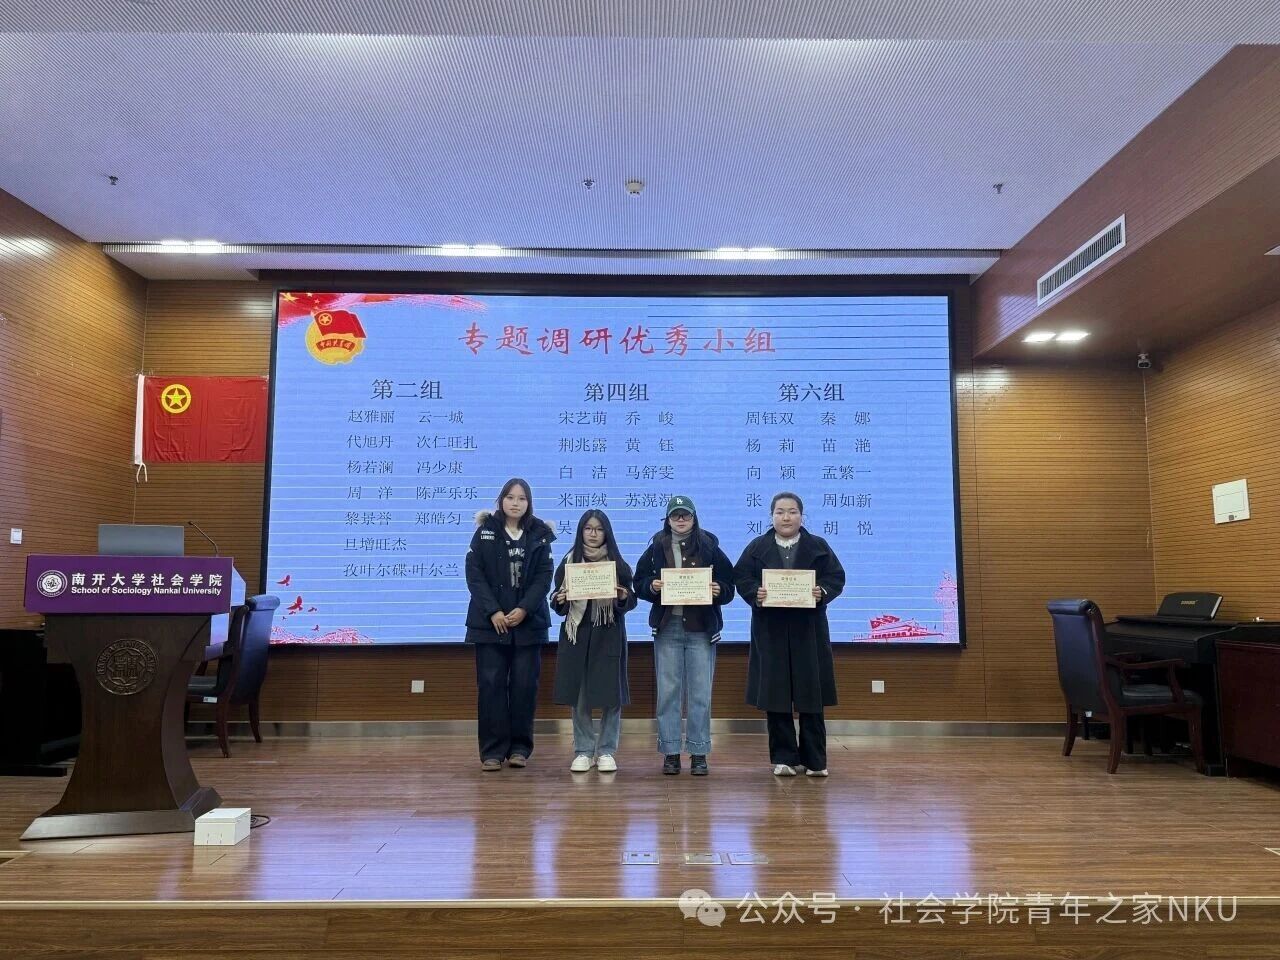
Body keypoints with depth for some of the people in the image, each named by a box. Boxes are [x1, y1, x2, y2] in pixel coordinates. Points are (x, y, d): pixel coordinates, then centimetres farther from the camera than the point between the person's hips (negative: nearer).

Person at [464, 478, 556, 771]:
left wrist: (524, 609, -13)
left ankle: (520, 748, 14)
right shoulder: (486, 531, 3)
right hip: (490, 622, -1)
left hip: (528, 622, 1)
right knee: (491, 684, -1)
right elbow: (474, 573, -3)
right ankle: (492, 751, 7)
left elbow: (544, 577, 0)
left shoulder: (540, 535, 5)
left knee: (524, 685, 3)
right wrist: (493, 611, -13)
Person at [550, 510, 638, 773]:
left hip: (609, 635, -1)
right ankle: (583, 751, 15)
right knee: (578, 694, 2)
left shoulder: (618, 564, 4)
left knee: (611, 694, 0)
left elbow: (631, 601, 3)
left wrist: (624, 597, -18)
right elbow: (557, 599, 7)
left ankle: (606, 751, 14)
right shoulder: (568, 562, 6)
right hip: (577, 634, 1)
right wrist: (559, 600, -15)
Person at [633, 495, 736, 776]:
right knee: (667, 692, 4)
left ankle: (699, 754, 12)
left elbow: (728, 586, 4)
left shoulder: (710, 548, 4)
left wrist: (718, 590, -16)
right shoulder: (656, 548, 6)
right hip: (667, 628, 1)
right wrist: (651, 586, -13)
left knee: (701, 694, 2)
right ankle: (670, 752, 14)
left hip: (702, 629, -1)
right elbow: (639, 583, 7)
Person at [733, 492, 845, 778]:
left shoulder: (819, 546, 7)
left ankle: (815, 760, 12)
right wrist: (754, 593, -18)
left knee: (811, 697, 2)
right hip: (771, 632, 0)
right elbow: (741, 577, 2)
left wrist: (823, 592, -17)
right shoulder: (757, 547, 7)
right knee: (775, 696, 2)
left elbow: (836, 576, 3)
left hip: (808, 631, 0)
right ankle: (784, 759, 12)